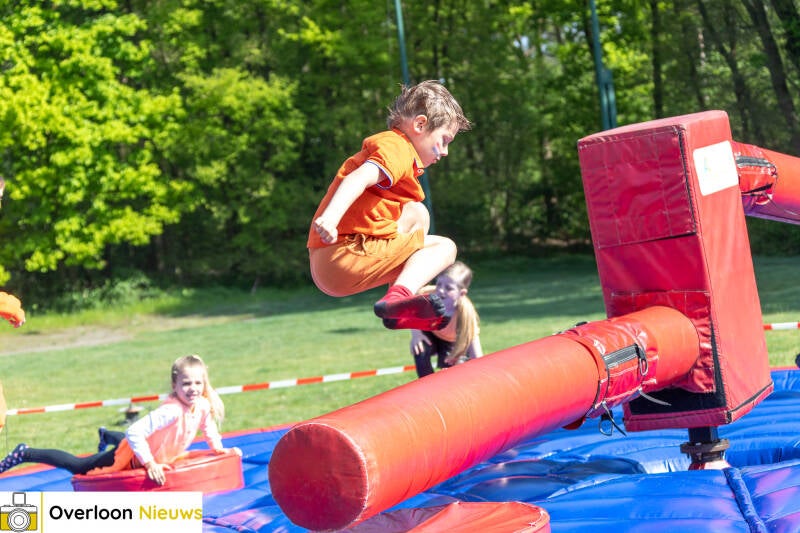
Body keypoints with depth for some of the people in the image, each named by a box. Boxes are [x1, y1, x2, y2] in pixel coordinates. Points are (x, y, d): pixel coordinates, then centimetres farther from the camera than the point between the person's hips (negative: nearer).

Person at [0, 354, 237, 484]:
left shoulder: (203, 406, -18)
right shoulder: (171, 411, -41)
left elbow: (209, 427, 7)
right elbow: (134, 432, -45)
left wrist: (220, 449, 5)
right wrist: (150, 465, -42)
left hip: (159, 455, 8)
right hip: (131, 456, -8)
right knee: (79, 467, 3)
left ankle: (106, 436, 76)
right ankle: (25, 454, 16)